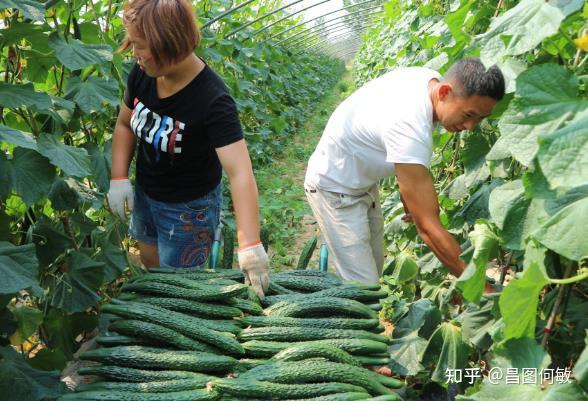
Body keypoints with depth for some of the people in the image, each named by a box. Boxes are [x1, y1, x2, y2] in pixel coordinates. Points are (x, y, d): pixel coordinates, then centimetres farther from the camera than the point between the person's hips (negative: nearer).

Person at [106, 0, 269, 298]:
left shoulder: (212, 101, -34)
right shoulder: (142, 74, -15)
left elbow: (240, 173, -41)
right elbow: (125, 125, 3)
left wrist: (250, 245, -50)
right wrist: (119, 178, -9)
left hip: (188, 207, -6)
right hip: (145, 194, 7)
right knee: (150, 260, 30)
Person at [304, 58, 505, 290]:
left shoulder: (430, 79, -12)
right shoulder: (409, 129, -40)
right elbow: (428, 227, -36)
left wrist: (409, 200, 3)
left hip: (364, 182, 9)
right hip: (335, 189, -9)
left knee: (374, 268, 16)